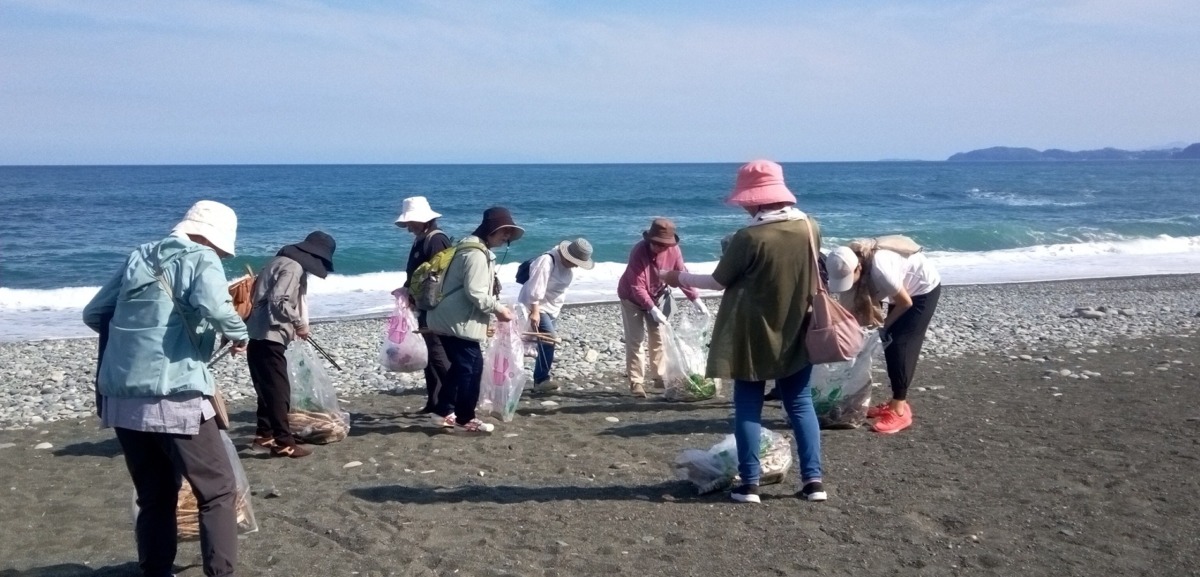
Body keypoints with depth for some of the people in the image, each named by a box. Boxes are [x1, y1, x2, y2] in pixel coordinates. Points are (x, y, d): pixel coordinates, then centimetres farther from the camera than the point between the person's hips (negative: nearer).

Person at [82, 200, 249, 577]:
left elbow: (93, 315, 19)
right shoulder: (201, 259, -1)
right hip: (175, 400, -6)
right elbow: (214, 308, -21)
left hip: (121, 400, 7)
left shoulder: (138, 257, 17)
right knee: (217, 492, 6)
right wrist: (240, 334, -3)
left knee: (154, 497, 18)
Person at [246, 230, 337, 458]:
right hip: (269, 337, -10)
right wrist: (299, 323, -14)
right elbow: (278, 301, -24)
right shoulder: (293, 267, -14)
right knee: (278, 390, -6)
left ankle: (264, 435, 27)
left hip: (259, 335, 10)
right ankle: (284, 443, -4)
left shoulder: (284, 261, 16)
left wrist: (293, 323, 18)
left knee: (268, 388, 19)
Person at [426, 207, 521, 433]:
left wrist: (493, 310, 15)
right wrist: (498, 309, -13)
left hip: (449, 319, 11)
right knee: (472, 367, -4)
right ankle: (465, 419, 5)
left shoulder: (473, 248, 17)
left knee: (461, 365, 17)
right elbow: (475, 293, -24)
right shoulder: (477, 253, -18)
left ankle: (443, 411, 24)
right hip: (458, 322, -11)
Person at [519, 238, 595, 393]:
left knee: (546, 344, 11)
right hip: (536, 308, -10)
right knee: (549, 340, -21)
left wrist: (557, 309, 23)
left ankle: (539, 381, 19)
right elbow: (535, 288, -29)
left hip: (551, 310, 10)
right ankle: (542, 380, -17)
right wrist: (534, 312, -34)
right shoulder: (547, 262, -23)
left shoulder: (568, 265, 6)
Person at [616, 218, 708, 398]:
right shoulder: (639, 252, -34)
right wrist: (652, 309, -42)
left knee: (659, 337, 7)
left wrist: (695, 299, -22)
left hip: (657, 296, 5)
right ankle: (636, 382, -5)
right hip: (632, 298, -5)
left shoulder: (673, 250, -19)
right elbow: (637, 287, -34)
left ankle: (660, 376, 15)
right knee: (635, 340, -7)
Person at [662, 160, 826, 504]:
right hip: (797, 332, 4)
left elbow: (719, 282, -8)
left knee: (748, 407, 6)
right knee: (800, 403, 12)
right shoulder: (810, 228, -4)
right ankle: (813, 480, 8)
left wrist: (680, 278, 7)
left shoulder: (749, 237, -19)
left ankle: (750, 484, 6)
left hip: (753, 336, -4)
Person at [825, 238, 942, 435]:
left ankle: (900, 411, -11)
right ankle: (897, 402, 15)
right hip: (904, 289, 8)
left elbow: (906, 302, -25)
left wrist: (885, 325, -11)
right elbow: (856, 306, -6)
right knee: (890, 344, 5)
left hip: (924, 289, -8)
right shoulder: (853, 267, -15)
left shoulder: (879, 268, -38)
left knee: (901, 345, -12)